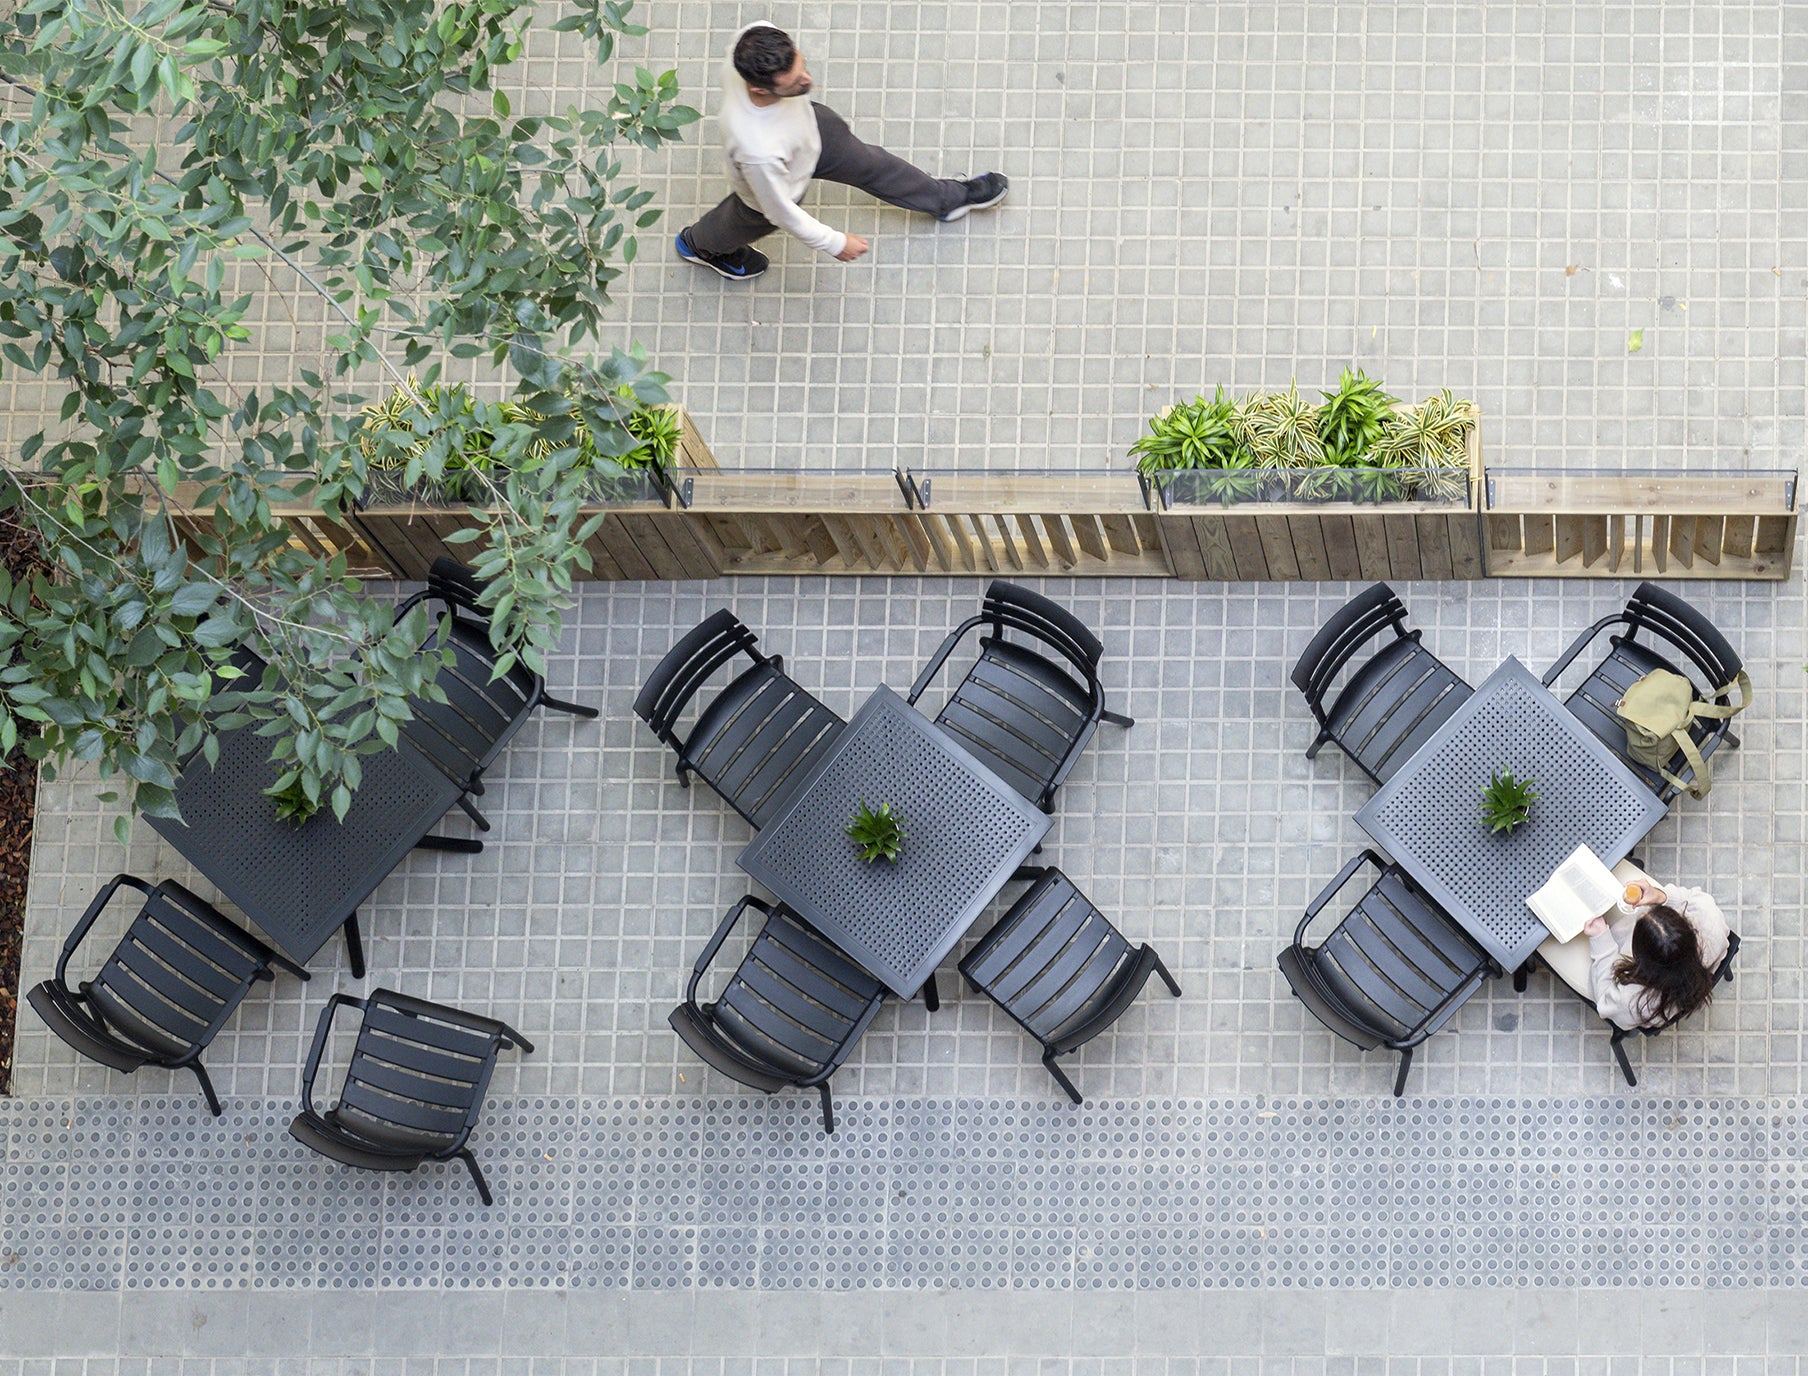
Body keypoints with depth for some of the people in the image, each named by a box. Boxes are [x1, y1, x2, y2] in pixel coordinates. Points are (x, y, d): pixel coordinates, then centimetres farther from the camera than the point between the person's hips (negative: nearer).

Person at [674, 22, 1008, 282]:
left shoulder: (761, 38, -39)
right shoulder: (758, 151, -52)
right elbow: (781, 213, -31)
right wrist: (834, 243, -14)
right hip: (776, 184, -4)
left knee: (872, 165, 25)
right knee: (744, 224, 31)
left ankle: (947, 197, 55)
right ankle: (698, 244, 67)